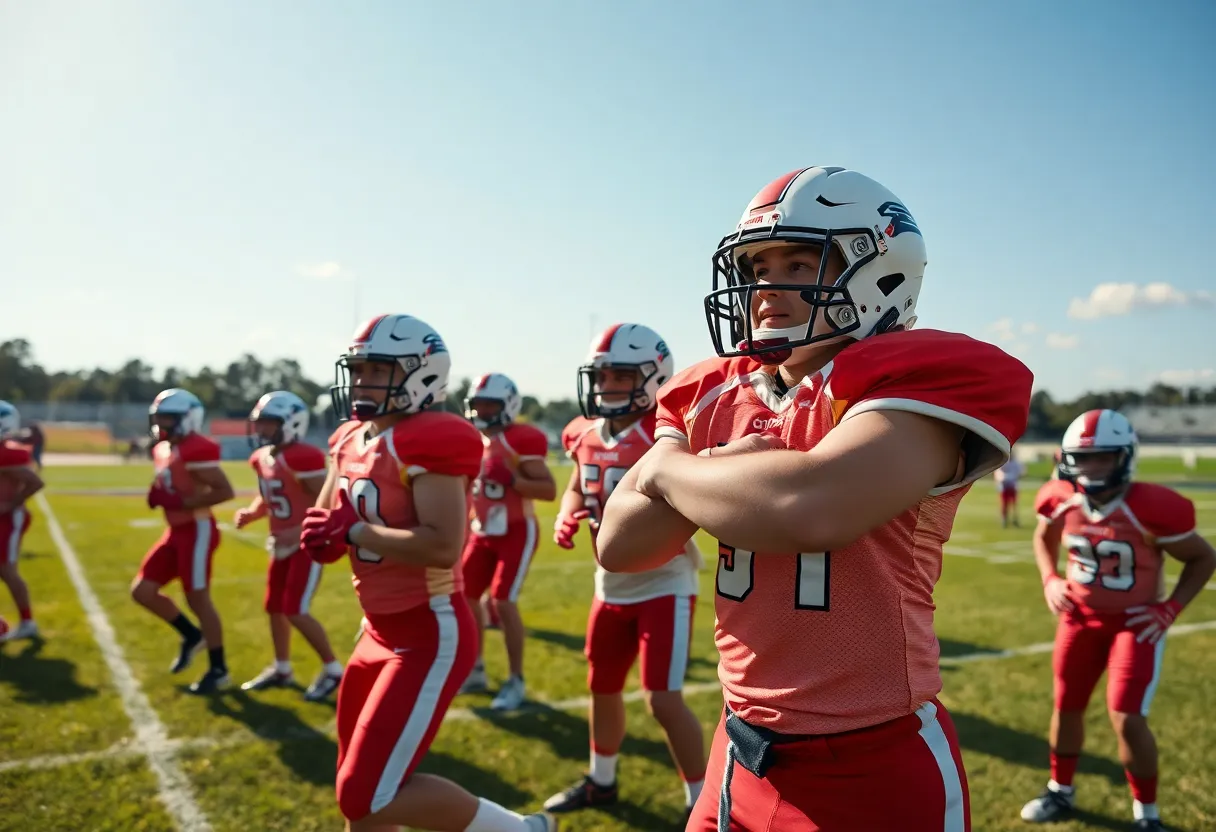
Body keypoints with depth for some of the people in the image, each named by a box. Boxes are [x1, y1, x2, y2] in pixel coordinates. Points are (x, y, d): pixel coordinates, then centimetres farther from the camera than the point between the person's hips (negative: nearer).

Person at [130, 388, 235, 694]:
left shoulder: (196, 450, -19)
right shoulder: (164, 449, 11)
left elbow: (225, 491, -23)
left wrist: (181, 502, -23)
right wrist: (159, 495, 1)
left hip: (197, 531, -9)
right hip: (176, 531, 9)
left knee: (198, 599, -2)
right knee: (142, 591, 9)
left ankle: (219, 671, 11)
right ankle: (191, 635, 28)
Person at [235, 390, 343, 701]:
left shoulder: (303, 458, -23)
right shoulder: (262, 458, 4)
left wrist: (300, 531, -30)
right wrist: (250, 513, -1)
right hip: (283, 544, 9)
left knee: (295, 611, -10)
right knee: (274, 607, 15)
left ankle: (332, 669, 7)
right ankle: (281, 668, 33)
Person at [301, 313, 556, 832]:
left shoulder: (429, 442, -20)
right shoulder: (351, 440, 7)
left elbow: (443, 546, -30)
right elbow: (322, 527, 11)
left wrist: (354, 530, -23)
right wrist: (322, 531, -12)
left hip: (430, 637, -9)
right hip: (381, 631, 9)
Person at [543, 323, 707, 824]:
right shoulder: (586, 434, 1)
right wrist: (566, 518, -3)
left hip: (665, 585, -7)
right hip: (612, 586, 7)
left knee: (664, 700, -8)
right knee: (603, 688, 20)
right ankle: (601, 782, 42)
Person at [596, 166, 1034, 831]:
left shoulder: (919, 380, -15)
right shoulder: (711, 397, 4)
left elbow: (811, 509, -32)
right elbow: (618, 545, 0)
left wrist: (670, 468, -14)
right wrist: (725, 474, -16)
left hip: (871, 769, -5)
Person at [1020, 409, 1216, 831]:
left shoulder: (1151, 508, -24)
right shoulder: (1061, 500, -11)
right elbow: (1043, 539, 12)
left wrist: (1169, 610, -16)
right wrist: (1050, 581, -3)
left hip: (1135, 622, -4)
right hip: (1080, 618, 4)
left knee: (1127, 719, -10)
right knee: (1067, 707, 14)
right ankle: (1060, 791, 36)